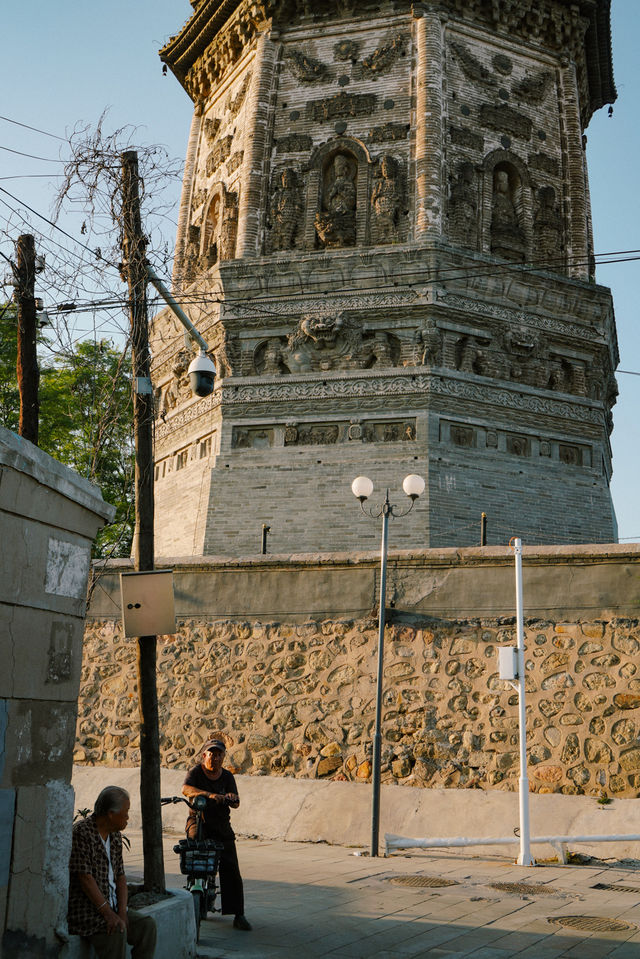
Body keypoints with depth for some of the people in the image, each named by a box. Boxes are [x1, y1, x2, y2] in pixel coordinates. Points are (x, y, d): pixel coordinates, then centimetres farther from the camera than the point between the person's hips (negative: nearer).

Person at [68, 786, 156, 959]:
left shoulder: (115, 835, 13)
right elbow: (85, 879, -19)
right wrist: (107, 913, -22)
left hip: (111, 906, 8)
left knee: (147, 925, -12)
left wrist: (122, 912, -5)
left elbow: (120, 877, 11)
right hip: (84, 909, -8)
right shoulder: (82, 832, -14)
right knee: (116, 932, -31)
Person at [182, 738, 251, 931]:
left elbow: (236, 803, 3)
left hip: (221, 824, 3)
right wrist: (210, 795, -37)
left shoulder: (227, 776, 11)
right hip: (198, 821, -3)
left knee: (231, 869, -6)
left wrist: (232, 799, -23)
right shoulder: (195, 772, 0)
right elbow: (186, 789, -22)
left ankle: (238, 915, -1)